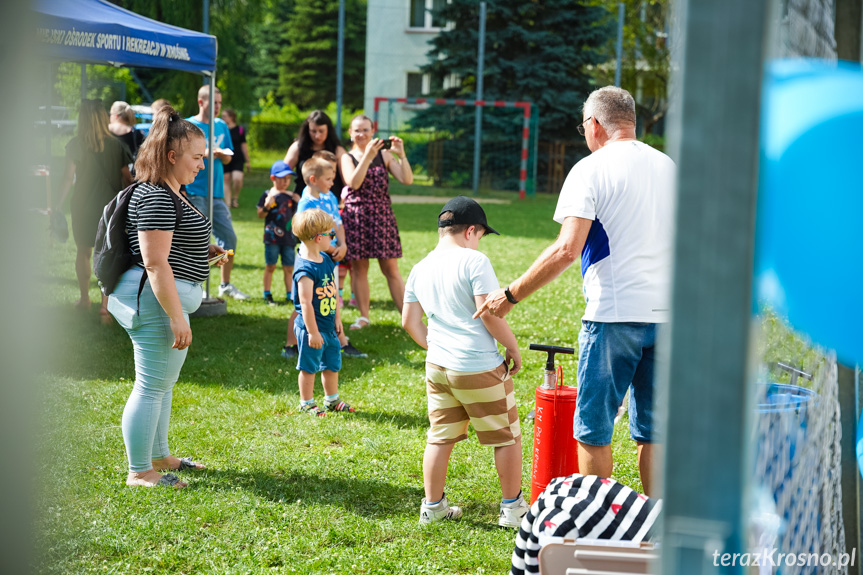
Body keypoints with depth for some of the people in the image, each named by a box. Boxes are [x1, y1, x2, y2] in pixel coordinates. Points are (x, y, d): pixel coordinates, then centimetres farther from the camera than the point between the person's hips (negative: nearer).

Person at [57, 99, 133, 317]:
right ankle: (105, 305, -8)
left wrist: (59, 205, 0)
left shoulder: (76, 145, -7)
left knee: (83, 252, 19)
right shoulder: (116, 145, -1)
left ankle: (85, 299, 31)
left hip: (83, 206, 0)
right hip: (111, 206, 1)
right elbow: (127, 178, 3)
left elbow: (69, 178, -7)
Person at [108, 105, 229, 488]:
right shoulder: (156, 198, -19)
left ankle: (158, 455, 33)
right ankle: (139, 472, 5)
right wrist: (176, 318, -25)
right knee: (151, 385, -4)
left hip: (165, 296, 11)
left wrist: (203, 252, 17)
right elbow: (155, 262, -24)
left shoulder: (168, 193, 15)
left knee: (163, 381, 20)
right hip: (157, 299, -11)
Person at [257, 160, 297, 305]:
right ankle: (267, 295, 10)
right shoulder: (268, 195, -2)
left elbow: (295, 214, 20)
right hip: (272, 236, -4)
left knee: (289, 267, 6)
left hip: (288, 236, 4)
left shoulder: (291, 196, 10)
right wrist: (266, 206, -23)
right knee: (270, 266, 3)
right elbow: (260, 214, -5)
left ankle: (289, 295, 12)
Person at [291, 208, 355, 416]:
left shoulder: (326, 259, 5)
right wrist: (312, 332, -22)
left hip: (329, 326, 9)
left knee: (332, 364, 20)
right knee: (309, 366, 6)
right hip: (312, 327, -9)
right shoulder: (305, 269, -24)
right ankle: (306, 403, 20)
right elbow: (305, 303, -24)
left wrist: (337, 318, 15)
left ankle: (332, 400, 36)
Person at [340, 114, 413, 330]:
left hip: (382, 215, 0)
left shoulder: (384, 155, 8)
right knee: (359, 268, 5)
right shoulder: (347, 158, 6)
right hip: (355, 216, 0)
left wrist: (401, 154, -14)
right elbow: (354, 183, -14)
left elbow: (407, 180, -2)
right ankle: (364, 316, 16)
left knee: (391, 270, -1)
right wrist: (368, 155, -21)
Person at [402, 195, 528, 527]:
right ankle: (512, 508, 16)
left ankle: (432, 506, 21)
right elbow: (490, 314, -16)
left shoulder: (420, 269, 9)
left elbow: (409, 321, 14)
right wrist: (513, 349, -4)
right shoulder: (474, 261, -11)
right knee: (506, 437, 9)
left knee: (440, 438, 16)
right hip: (480, 368, -6)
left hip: (437, 367, 6)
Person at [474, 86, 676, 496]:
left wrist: (511, 295, -10)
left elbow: (567, 249, -16)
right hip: (666, 313, 6)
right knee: (653, 429, 13)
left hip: (614, 313, -6)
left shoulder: (591, 170, -6)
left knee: (593, 429, 6)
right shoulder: (669, 167, 11)